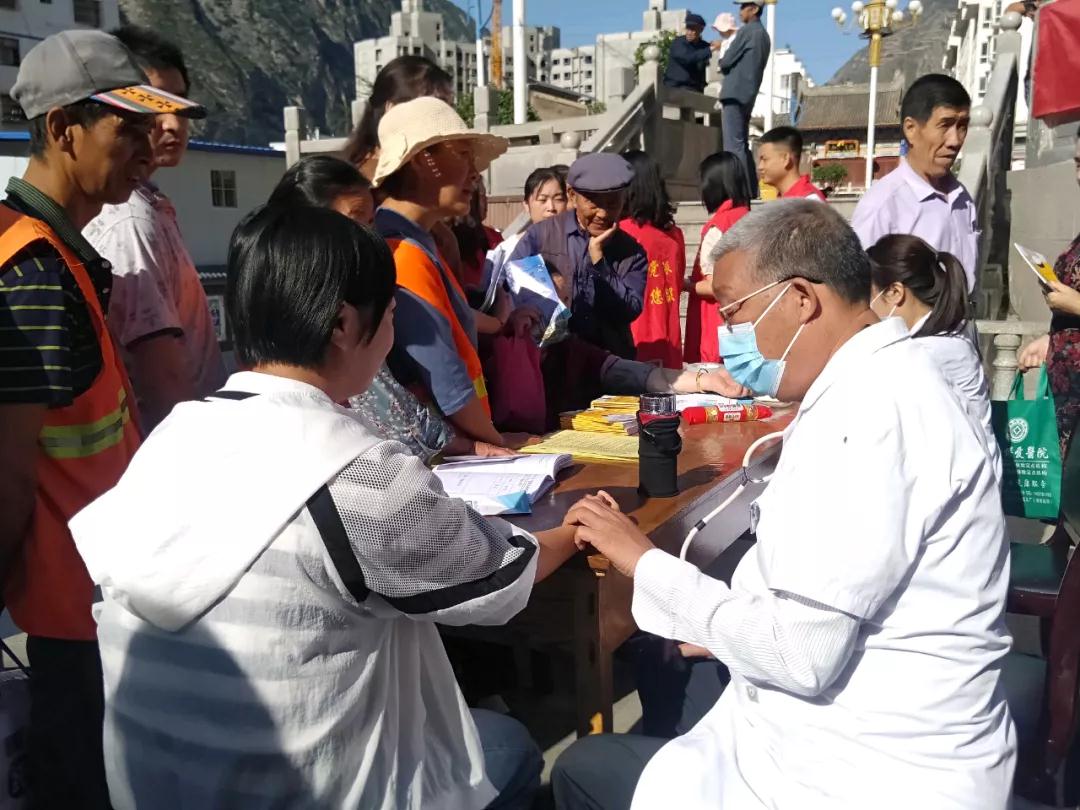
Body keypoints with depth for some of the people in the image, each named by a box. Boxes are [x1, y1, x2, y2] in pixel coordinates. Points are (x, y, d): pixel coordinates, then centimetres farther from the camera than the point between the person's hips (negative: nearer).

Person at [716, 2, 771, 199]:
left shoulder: (746, 31, -9)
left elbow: (726, 61, -10)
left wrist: (721, 61, 12)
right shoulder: (764, 36, 18)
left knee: (733, 145, -10)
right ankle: (751, 189, 13)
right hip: (749, 94, 9)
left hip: (735, 93, -9)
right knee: (742, 144, 13)